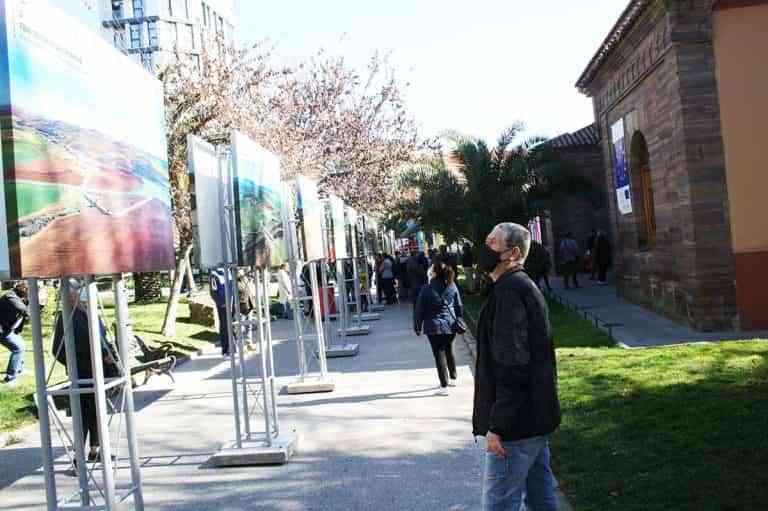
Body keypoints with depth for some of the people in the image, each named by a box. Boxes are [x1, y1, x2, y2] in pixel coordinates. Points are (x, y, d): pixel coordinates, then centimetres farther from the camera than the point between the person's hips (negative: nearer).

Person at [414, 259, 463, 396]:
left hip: (434, 327, -4)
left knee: (439, 355, 1)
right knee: (449, 351, 22)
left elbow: (419, 310, -8)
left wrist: (417, 327, 4)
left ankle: (444, 387, 2)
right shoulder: (452, 286, -2)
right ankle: (453, 379, 35)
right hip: (450, 325, 5)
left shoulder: (427, 289, -14)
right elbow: (459, 306, 6)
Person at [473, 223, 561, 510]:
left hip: (516, 422, -10)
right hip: (536, 417, 10)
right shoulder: (524, 287, 15)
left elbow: (511, 367, -24)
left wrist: (497, 426, -22)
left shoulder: (509, 292, -18)